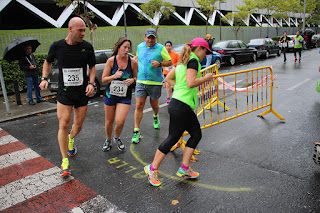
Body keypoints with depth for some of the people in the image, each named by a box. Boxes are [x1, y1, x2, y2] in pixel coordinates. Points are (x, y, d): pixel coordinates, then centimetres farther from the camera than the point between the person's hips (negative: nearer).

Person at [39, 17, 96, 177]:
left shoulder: (87, 47, -3)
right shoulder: (57, 46, -3)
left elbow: (92, 67, 8)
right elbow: (48, 62, 15)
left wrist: (91, 83, -7)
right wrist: (44, 78, 2)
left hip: (82, 92, 1)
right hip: (64, 92, -1)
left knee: (78, 125, 8)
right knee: (63, 124, -7)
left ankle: (71, 139, 46)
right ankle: (65, 161, 5)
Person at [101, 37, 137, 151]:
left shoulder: (133, 62, -6)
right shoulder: (111, 60, -7)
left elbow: (136, 77, 9)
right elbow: (104, 79, -5)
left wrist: (132, 80, -15)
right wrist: (114, 76, -23)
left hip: (125, 96, -1)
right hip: (110, 95, 1)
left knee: (120, 121, -13)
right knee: (109, 121, 11)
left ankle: (117, 138, 21)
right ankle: (108, 140, 40)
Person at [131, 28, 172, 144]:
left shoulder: (161, 48, -3)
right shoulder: (139, 47, 9)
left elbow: (170, 62, -1)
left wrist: (159, 63, -17)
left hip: (155, 82, -2)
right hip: (140, 81, 2)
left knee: (154, 105, 12)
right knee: (139, 105, -5)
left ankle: (155, 117, 49)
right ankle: (136, 131, 2)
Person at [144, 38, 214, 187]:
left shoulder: (183, 62, 18)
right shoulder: (193, 61, -10)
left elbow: (168, 78, 20)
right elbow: (191, 83, -23)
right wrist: (206, 78, -9)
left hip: (177, 103, 10)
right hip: (181, 106, -10)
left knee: (196, 134, 13)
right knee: (172, 138, 0)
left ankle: (184, 169, 19)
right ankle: (152, 169, 13)